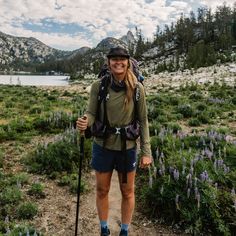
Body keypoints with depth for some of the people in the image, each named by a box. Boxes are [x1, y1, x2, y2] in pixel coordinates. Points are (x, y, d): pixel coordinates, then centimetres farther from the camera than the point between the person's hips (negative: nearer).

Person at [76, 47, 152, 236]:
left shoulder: (137, 88, -10)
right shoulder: (98, 86, -9)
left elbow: (143, 120, -5)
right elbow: (92, 113, -5)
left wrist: (146, 152, -7)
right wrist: (85, 122, -30)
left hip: (127, 147, 0)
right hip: (103, 146, 1)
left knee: (127, 191, 15)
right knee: (102, 190, 16)